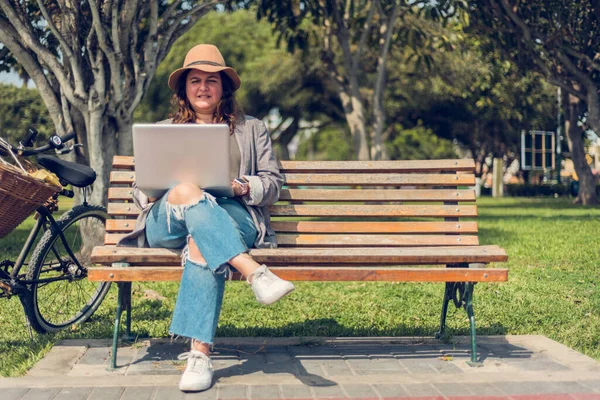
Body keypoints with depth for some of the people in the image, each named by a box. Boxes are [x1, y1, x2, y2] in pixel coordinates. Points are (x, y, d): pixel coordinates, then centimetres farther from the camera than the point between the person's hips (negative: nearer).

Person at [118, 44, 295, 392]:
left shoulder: (252, 129, 22)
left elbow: (274, 184, 14)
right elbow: (139, 189, 23)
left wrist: (244, 187, -9)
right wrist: (150, 192, -3)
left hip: (234, 218, -1)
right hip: (168, 224, 2)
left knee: (201, 240, -39)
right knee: (186, 192, -37)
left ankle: (200, 353, -44)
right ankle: (255, 273, -49)